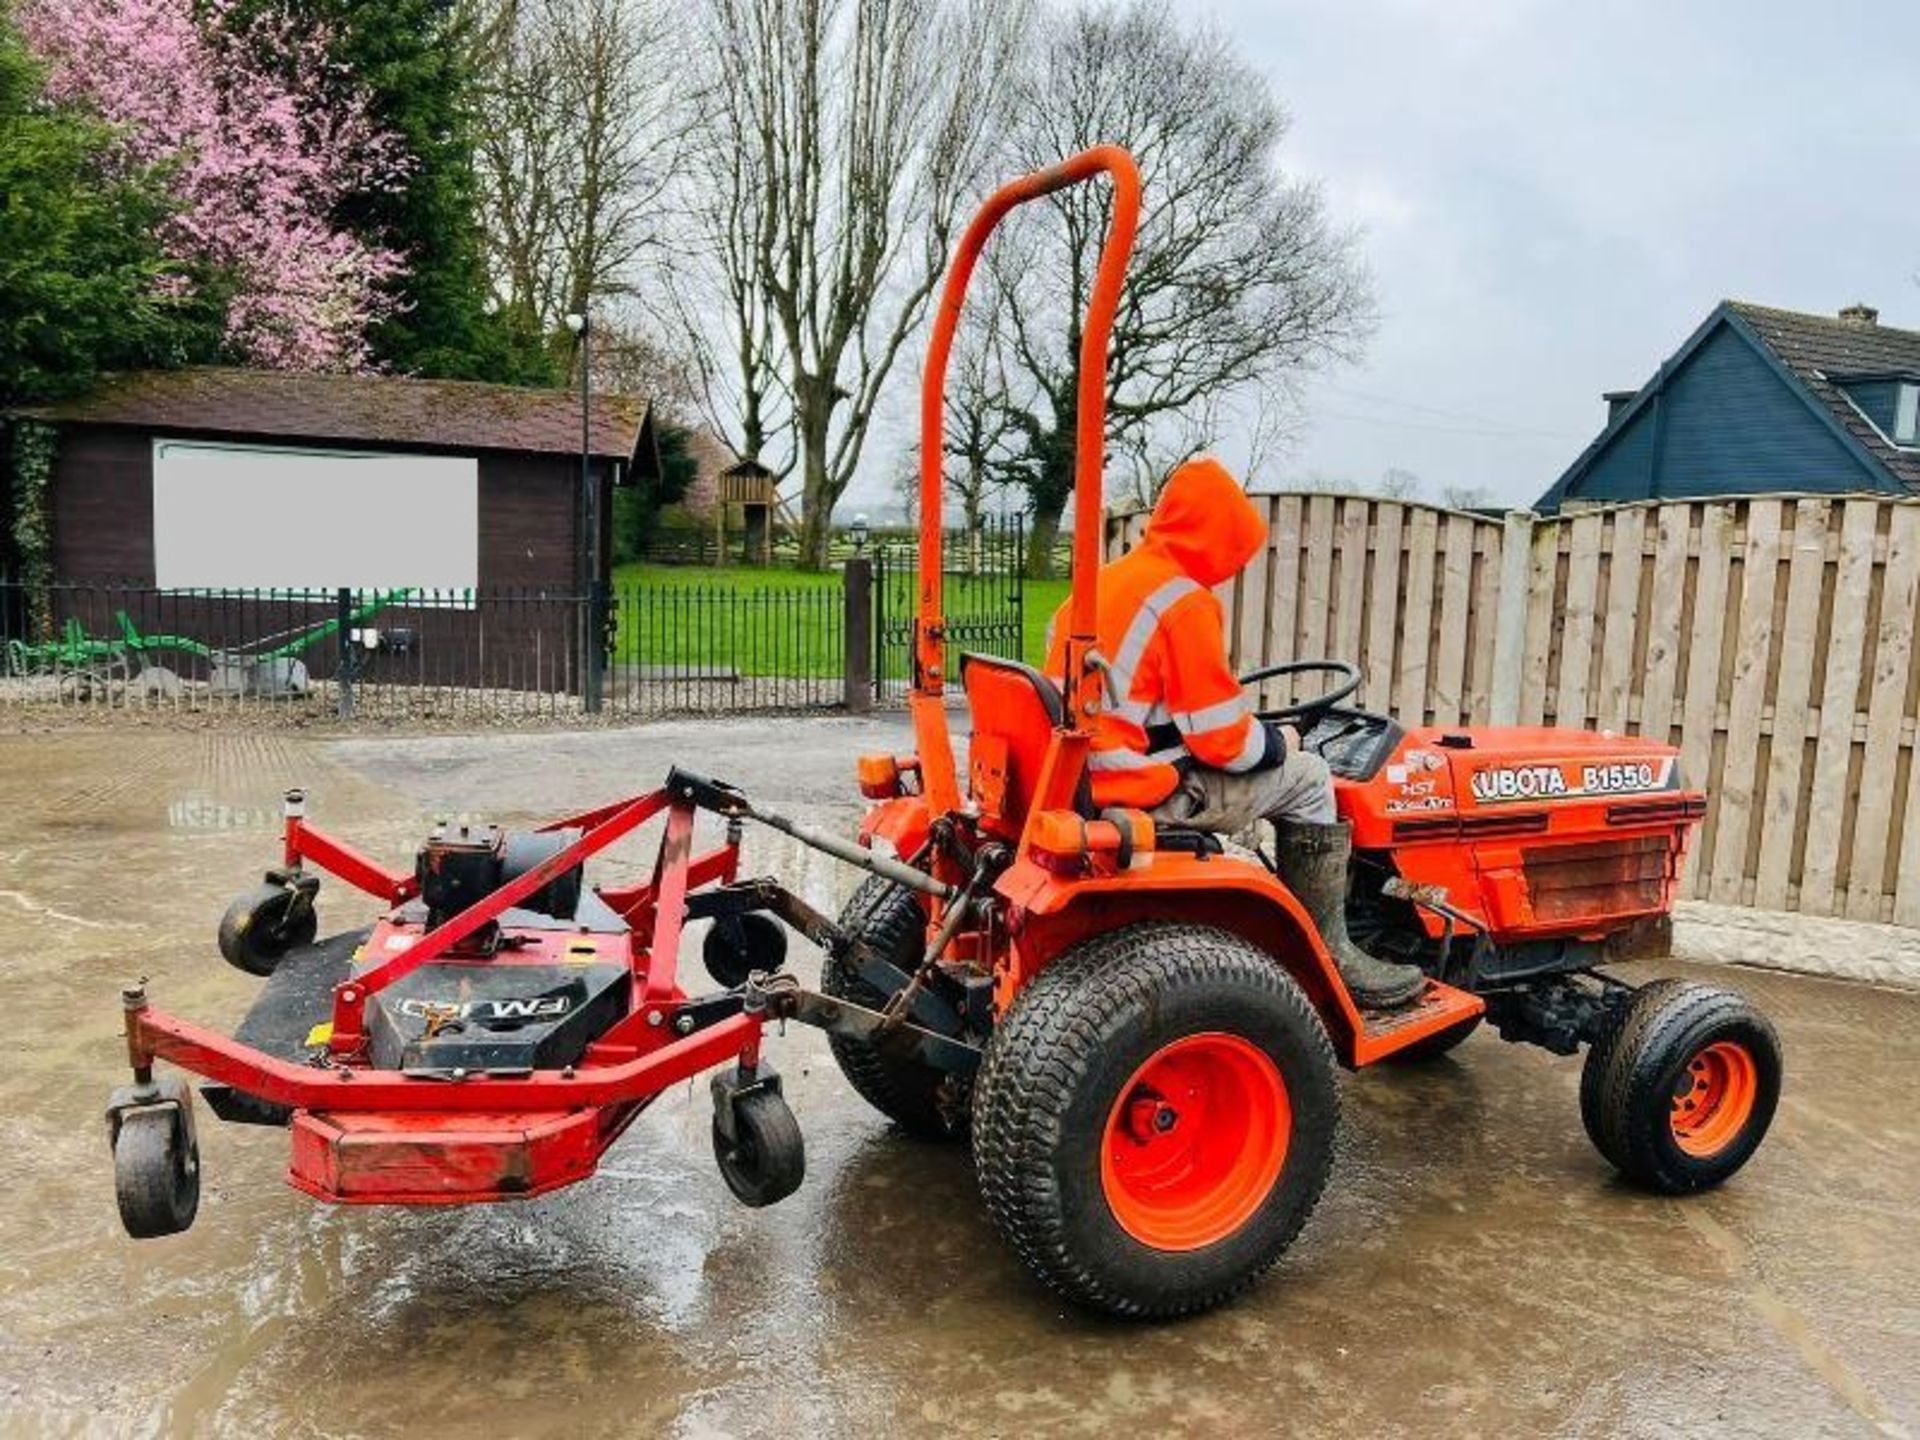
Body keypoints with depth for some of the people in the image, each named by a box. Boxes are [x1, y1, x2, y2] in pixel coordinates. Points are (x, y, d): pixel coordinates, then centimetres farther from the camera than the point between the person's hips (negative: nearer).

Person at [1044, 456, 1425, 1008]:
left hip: (1084, 774, 9)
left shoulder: (1103, 582, 12)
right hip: (1145, 789, -9)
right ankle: (1327, 955, 11)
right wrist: (1278, 743, 7)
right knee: (1306, 777, 4)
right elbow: (1222, 740, -15)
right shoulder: (1185, 602, -15)